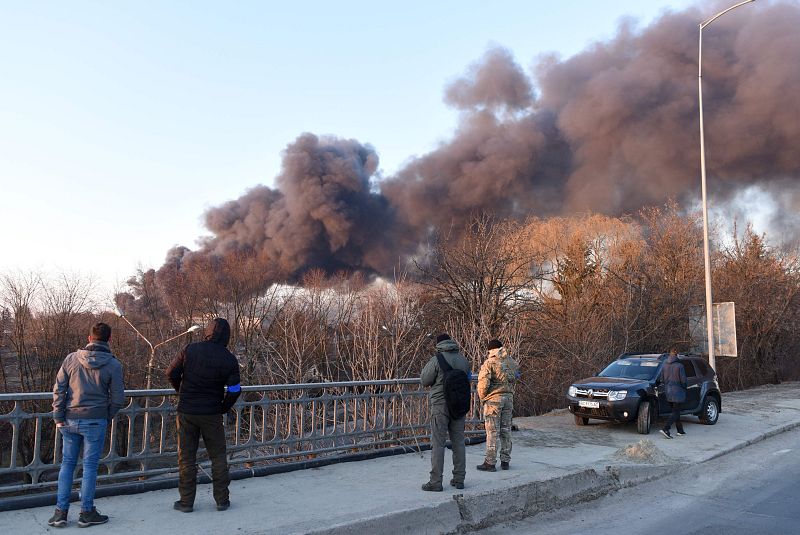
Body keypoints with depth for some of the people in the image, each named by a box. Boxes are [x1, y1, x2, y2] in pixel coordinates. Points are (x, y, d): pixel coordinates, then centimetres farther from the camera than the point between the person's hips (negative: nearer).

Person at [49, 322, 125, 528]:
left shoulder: (71, 358, 0)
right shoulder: (113, 365, -7)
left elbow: (58, 389, 0)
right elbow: (118, 398, -5)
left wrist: (58, 417, 4)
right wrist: (108, 418, 10)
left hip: (70, 420, 3)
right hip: (95, 422, -3)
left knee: (67, 464, 14)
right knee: (90, 466, 6)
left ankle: (61, 512, 16)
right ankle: (86, 512, 14)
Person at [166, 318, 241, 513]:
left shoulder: (190, 350, -5)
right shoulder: (229, 359, -6)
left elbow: (171, 373, -4)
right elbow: (234, 390, -9)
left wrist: (182, 392, 14)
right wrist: (224, 408, 8)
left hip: (186, 411, 0)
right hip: (212, 414, 0)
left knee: (186, 457, 10)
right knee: (218, 456, 11)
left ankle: (186, 501, 15)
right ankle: (222, 500, 15)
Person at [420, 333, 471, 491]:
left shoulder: (436, 360, -13)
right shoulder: (463, 360, 3)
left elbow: (424, 380, -6)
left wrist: (428, 365, 7)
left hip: (440, 405, -5)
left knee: (438, 443, -1)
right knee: (458, 442, 12)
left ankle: (436, 481, 1)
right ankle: (459, 479, 17)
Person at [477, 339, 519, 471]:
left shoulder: (490, 363, -9)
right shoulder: (512, 362, 8)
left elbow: (483, 383, -16)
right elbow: (514, 380, 7)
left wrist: (482, 398, -3)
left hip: (494, 398, -5)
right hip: (509, 398, 6)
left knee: (492, 432, -2)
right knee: (506, 430, 13)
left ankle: (490, 462, 1)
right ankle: (505, 461, 18)